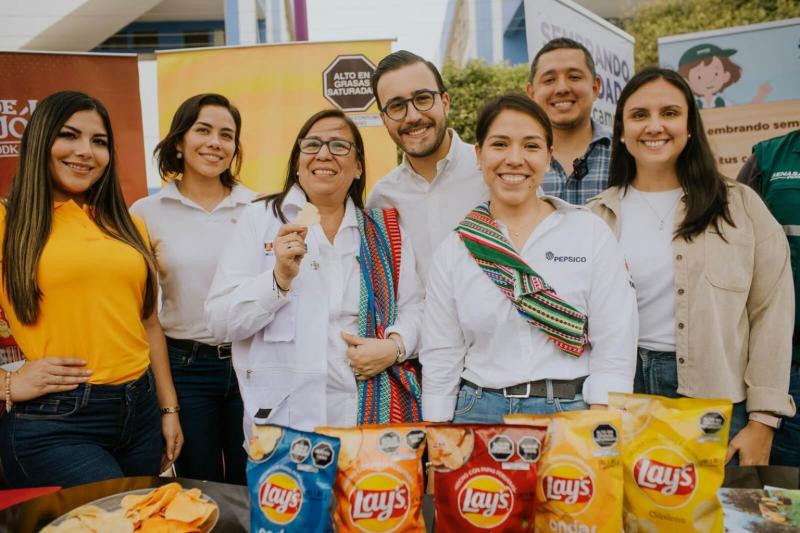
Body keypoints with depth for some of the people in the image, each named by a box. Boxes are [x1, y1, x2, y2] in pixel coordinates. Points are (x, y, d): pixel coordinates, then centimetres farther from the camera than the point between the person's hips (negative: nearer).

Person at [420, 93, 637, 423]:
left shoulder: (590, 232, -1)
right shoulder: (455, 248, 3)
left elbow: (615, 349, -5)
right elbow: (440, 361, 3)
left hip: (572, 411, 0)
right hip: (478, 413, 1)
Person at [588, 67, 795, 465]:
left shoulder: (740, 205, 2)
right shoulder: (599, 216, 4)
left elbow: (771, 314, 0)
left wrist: (762, 421, -4)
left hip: (719, 401, -1)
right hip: (622, 395, 1)